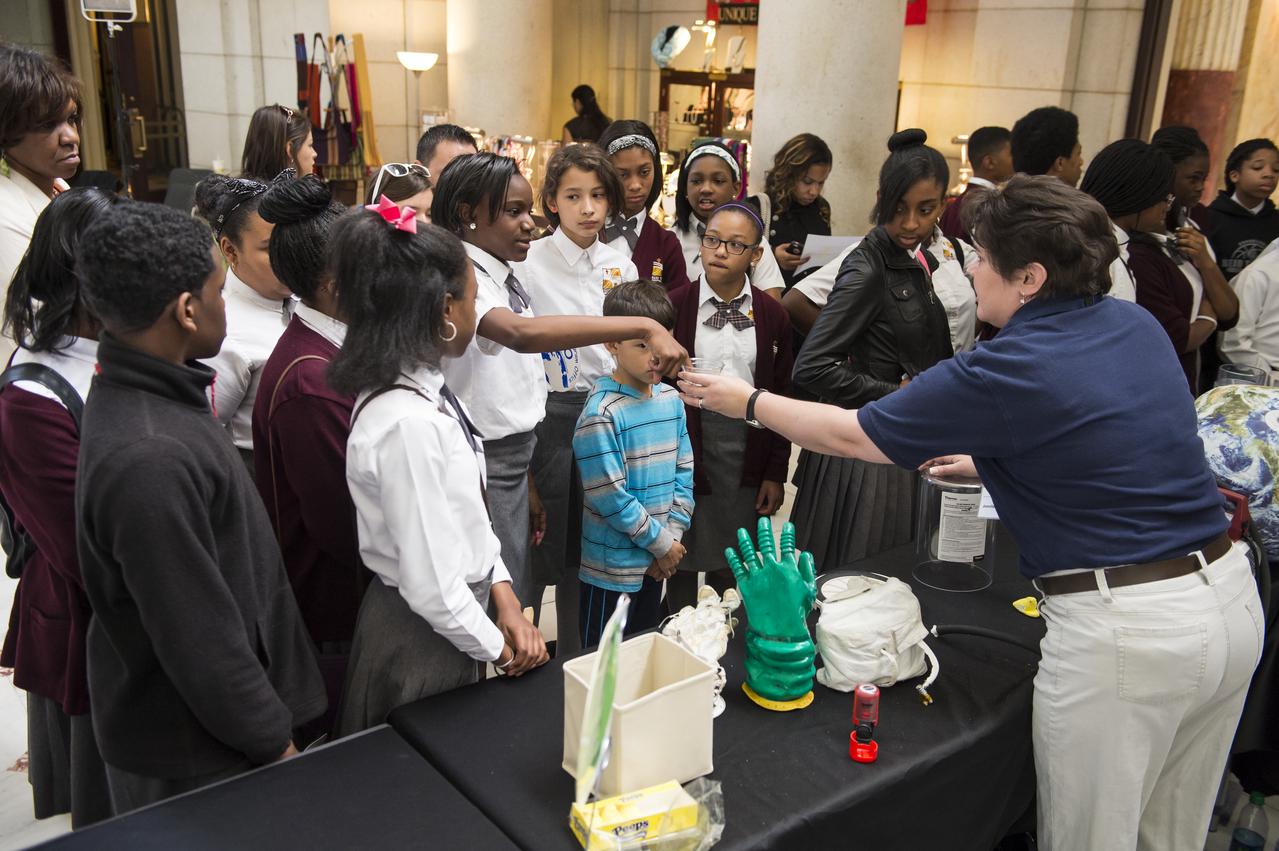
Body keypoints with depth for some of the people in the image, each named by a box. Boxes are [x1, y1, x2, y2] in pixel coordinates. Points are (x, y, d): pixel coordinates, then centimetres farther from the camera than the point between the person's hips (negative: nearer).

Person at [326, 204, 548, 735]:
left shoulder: (425, 391, -2)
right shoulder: (409, 423, -30)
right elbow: (431, 583, -27)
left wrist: (503, 595, 1)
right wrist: (499, 648, -12)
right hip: (421, 638, -8)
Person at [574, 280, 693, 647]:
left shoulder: (671, 399, 3)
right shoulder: (601, 414, -19)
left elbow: (684, 473, 7)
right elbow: (610, 497, -20)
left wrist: (674, 535, -3)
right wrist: (662, 544, -12)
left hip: (656, 561, 6)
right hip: (613, 566, -6)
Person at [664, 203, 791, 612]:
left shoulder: (772, 315, 4)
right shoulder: (673, 306, -4)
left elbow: (781, 397, 6)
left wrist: (776, 473, 4)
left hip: (747, 446, 2)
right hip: (686, 440, -2)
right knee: (683, 558, 8)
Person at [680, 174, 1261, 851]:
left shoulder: (1004, 372, -17)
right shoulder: (1137, 326, 5)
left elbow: (850, 437, -6)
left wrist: (748, 401, 8)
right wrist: (990, 460, 25)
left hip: (1123, 629, -8)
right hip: (1232, 593, 8)